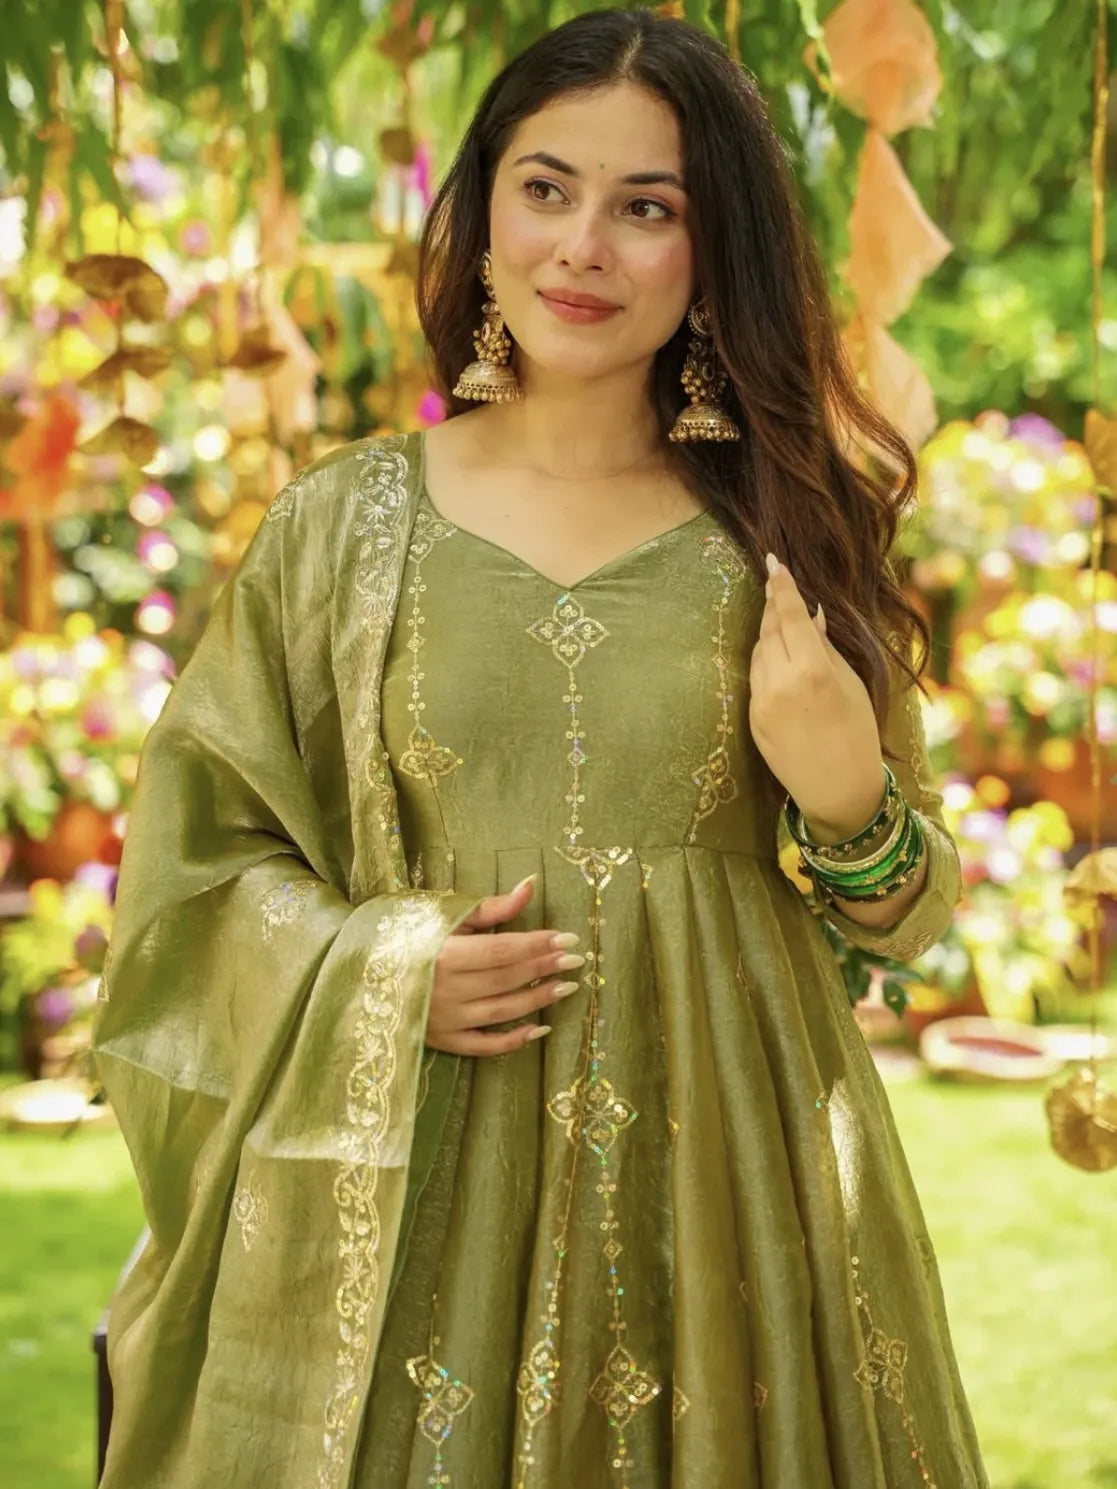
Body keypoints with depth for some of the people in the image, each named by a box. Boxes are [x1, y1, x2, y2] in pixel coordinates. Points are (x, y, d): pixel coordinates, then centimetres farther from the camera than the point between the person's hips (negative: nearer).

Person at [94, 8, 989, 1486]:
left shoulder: (786, 532, 1)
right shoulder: (343, 522, 0)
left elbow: (908, 910, 8)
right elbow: (195, 859, 5)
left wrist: (849, 797, -13)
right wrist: (377, 977, -12)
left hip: (717, 1180, 1)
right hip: (414, 1188, 0)